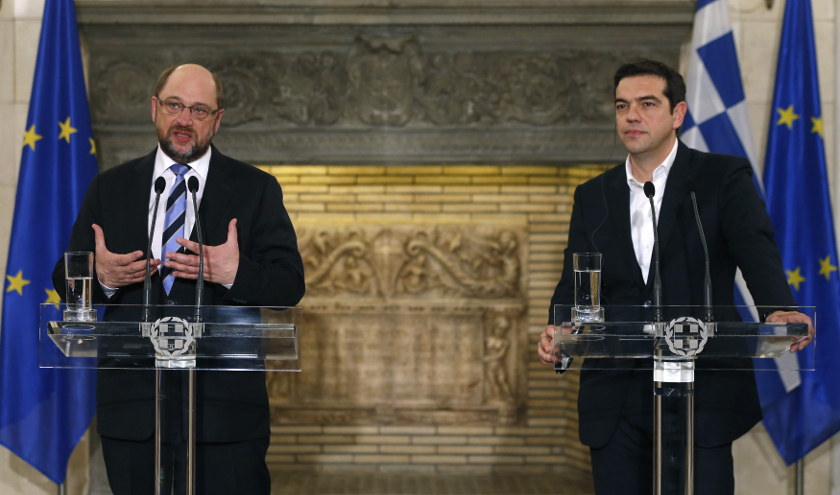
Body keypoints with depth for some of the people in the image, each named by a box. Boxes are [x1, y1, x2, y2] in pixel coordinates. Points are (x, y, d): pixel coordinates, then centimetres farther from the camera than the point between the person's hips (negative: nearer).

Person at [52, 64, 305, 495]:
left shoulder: (255, 190, 6)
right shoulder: (110, 189, 12)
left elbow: (289, 285, -2)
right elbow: (65, 279, 8)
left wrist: (236, 273, -22)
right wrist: (100, 276, -15)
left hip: (224, 407, -2)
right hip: (132, 406, 2)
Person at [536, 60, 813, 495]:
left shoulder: (724, 178, 2)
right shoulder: (592, 197, 14)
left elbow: (757, 250, -14)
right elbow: (575, 281, 6)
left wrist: (779, 311, -35)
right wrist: (558, 332, -17)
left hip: (701, 395, -3)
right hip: (616, 400, 4)